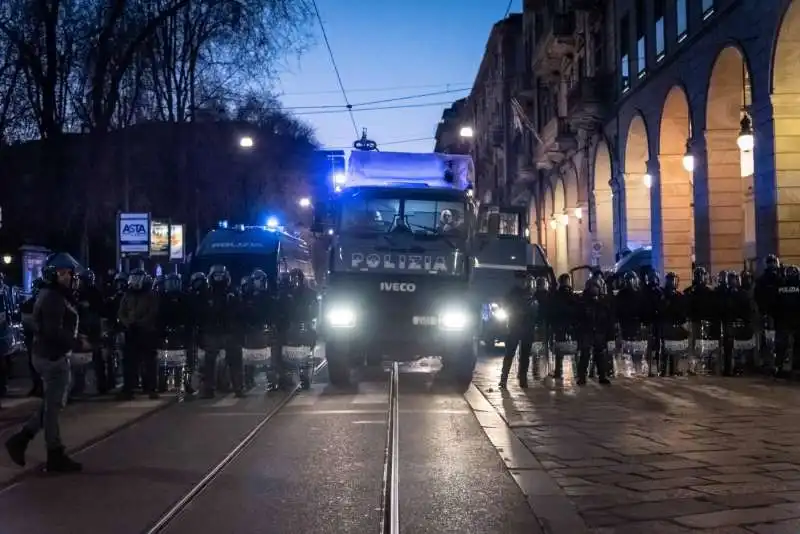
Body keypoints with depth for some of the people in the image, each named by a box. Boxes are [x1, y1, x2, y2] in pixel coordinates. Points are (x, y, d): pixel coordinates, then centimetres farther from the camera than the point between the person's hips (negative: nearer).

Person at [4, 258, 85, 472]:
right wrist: (78, 343, -16)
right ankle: (56, 456, 6)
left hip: (50, 354, 10)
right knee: (53, 405, -2)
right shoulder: (52, 298, -17)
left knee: (51, 404, 18)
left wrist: (75, 339, 3)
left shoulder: (56, 296, 16)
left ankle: (20, 439, 16)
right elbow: (54, 332, -24)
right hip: (53, 356, -10)